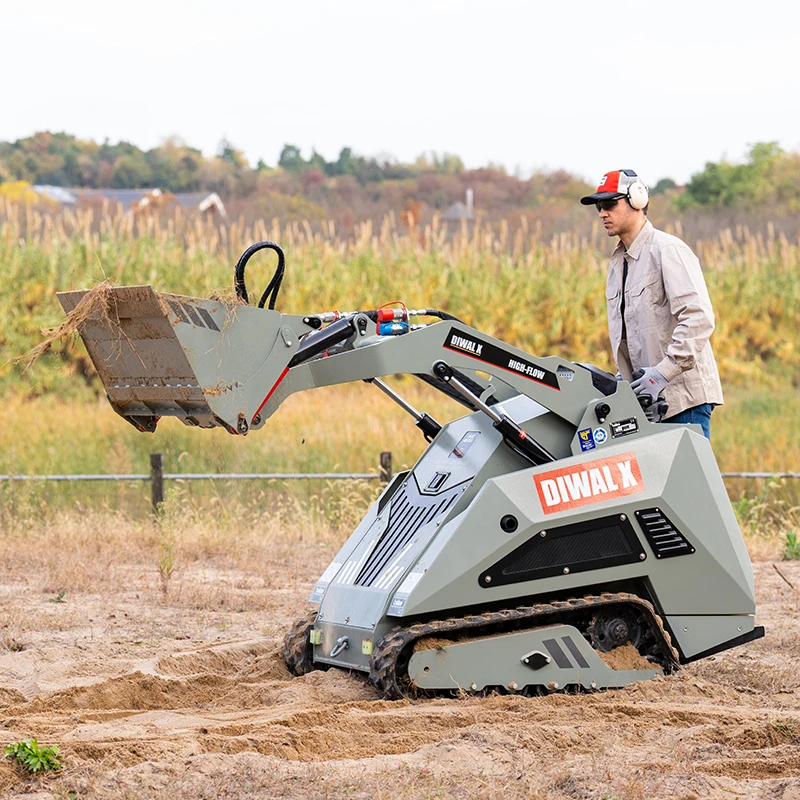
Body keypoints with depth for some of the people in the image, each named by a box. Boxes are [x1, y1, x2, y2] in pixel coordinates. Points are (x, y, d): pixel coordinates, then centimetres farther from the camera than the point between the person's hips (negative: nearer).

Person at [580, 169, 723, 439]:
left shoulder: (667, 250, -9)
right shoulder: (618, 261, 18)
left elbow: (699, 318, -20)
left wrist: (664, 371, -25)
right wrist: (623, 376, 10)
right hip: (647, 399, 8)